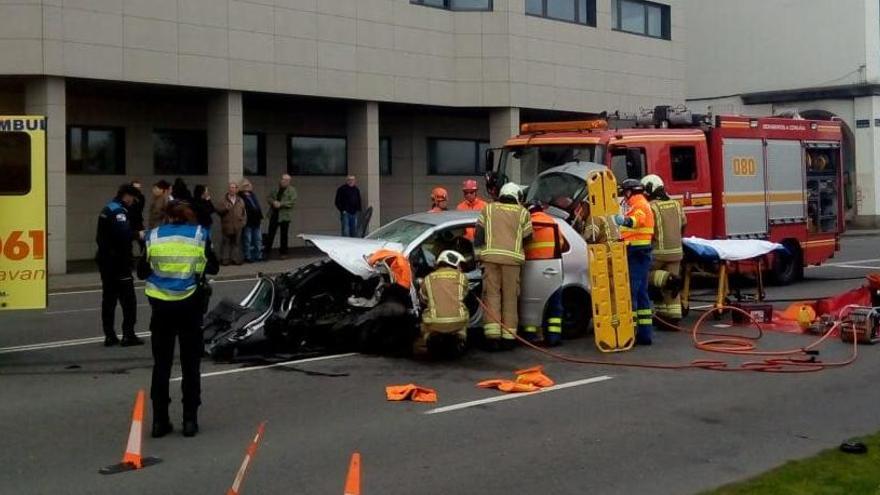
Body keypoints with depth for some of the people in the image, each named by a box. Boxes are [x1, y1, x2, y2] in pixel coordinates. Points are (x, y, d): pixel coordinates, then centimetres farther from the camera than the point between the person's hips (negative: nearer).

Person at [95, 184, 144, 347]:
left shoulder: (108, 208, 15)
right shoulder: (118, 211, -15)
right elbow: (124, 233, -28)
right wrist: (137, 234, -16)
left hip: (106, 260, 10)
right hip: (118, 261, -9)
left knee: (109, 298, 10)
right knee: (128, 299, -3)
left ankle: (109, 336, 11)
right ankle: (128, 335, -3)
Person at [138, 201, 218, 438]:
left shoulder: (153, 236, 1)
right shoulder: (201, 235, -1)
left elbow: (142, 272, 6)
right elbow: (212, 268, 8)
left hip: (161, 305, 1)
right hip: (189, 305, -1)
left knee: (161, 364, 10)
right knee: (190, 364, 10)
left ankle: (159, 421, 10)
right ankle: (190, 420, 9)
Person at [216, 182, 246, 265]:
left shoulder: (240, 201, 10)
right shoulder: (223, 200, 2)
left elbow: (244, 213, 15)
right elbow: (218, 210, -7)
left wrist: (243, 221, 5)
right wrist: (225, 208, -23)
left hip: (237, 226, 3)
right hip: (227, 226, -3)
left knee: (237, 243, 7)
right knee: (226, 243, 0)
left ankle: (236, 258, 13)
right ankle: (225, 259, 6)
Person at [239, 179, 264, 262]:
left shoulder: (253, 195, 16)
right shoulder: (240, 196, -8)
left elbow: (258, 206, 18)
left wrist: (261, 217, 14)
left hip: (256, 221, 8)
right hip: (248, 222, -8)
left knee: (258, 240, 12)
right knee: (247, 241, 0)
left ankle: (258, 256, 20)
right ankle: (248, 257, 6)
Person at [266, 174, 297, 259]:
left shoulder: (292, 190, -4)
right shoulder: (276, 189, 11)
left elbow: (293, 202, -14)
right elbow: (269, 197, 11)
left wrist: (280, 204, -20)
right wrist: (273, 202, -11)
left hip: (284, 216, -4)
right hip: (274, 214, 4)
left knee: (284, 235, 5)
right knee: (270, 234, 6)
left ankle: (283, 253, 15)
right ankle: (266, 251, 11)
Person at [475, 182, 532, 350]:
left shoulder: (488, 209, 14)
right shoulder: (523, 213, 12)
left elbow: (479, 234, 10)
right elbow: (527, 237, 13)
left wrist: (478, 253, 13)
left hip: (490, 256, 0)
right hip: (512, 257, 0)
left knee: (492, 294, 3)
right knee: (510, 297, 6)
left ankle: (492, 335, -7)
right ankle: (508, 336, 4)